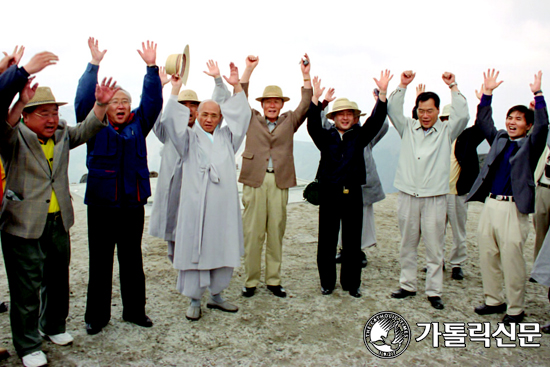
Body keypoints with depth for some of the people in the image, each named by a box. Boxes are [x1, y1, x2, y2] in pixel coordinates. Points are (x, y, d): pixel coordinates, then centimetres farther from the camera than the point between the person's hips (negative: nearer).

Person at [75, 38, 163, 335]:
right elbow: (83, 100, -9)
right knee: (100, 262, 6)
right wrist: (94, 65, -14)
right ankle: (96, 316, 19)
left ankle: (134, 310, 25)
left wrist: (151, 67, -7)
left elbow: (153, 101, 1)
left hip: (133, 203, 2)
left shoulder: (138, 124, 9)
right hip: (101, 203, -2)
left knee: (132, 260, 12)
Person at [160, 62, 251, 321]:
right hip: (197, 205, -3)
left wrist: (237, 87, 1)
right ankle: (195, 301, 15)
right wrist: (175, 91, -13)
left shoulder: (226, 137, 14)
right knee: (195, 250, 1)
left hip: (224, 205, 4)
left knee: (222, 249, 10)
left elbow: (241, 115, 9)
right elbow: (171, 121, -7)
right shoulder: (189, 137, 6)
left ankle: (216, 296, 26)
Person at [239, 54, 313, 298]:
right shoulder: (252, 119, 14)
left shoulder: (289, 121, 16)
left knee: (276, 232, 6)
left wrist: (306, 75, -3)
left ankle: (273, 280, 16)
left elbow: (305, 105, 5)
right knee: (253, 233, 0)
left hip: (280, 182, 2)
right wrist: (249, 69, 0)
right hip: (254, 180, -1)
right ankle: (250, 281, 10)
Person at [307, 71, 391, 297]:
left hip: (353, 194, 1)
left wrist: (382, 93, -17)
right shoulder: (325, 137, 5)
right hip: (329, 193, -1)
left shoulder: (359, 136, 8)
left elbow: (376, 121, -4)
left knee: (352, 242, 8)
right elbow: (313, 125, -11)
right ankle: (327, 282, 21)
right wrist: (315, 98, -24)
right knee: (327, 242, 6)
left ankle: (351, 283, 22)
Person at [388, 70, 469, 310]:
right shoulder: (407, 128, 10)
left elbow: (462, 116, -7)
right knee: (407, 245, 11)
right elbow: (393, 111, 3)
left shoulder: (446, 131, 6)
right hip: (407, 196, 2)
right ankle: (407, 285, 23)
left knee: (434, 247, 2)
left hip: (435, 197, -2)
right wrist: (403, 86, 0)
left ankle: (434, 292, 13)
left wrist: (453, 87, -3)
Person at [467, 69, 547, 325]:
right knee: (487, 257, 10)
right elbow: (483, 122, 13)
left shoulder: (530, 145, 3)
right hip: (490, 205, 5)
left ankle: (515, 309, 12)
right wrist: (488, 93, 6)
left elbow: (542, 126, -12)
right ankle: (494, 301, 25)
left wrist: (537, 94, -14)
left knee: (511, 260, -2)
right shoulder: (499, 139, 15)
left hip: (513, 208, -5)